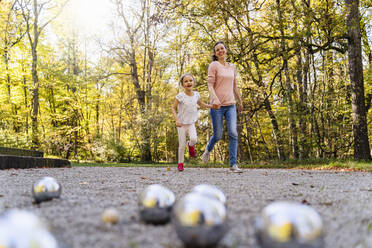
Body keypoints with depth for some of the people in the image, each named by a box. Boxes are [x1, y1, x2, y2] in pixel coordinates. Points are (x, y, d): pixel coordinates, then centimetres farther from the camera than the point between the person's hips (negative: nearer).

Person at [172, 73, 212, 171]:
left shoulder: (196, 94, -1)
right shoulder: (180, 96, -13)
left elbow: (200, 104, 20)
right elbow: (173, 108, -9)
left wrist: (211, 106, 6)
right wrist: (176, 120, -21)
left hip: (191, 123, 2)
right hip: (181, 124, -2)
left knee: (194, 139, -23)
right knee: (182, 145, 0)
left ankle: (191, 145, 14)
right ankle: (180, 163, 18)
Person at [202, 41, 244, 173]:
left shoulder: (232, 67, 15)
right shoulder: (213, 65, -1)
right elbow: (210, 85, -10)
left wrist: (240, 102, 26)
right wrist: (215, 99, -27)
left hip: (230, 105, 4)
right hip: (217, 106, -4)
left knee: (233, 133, -10)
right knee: (218, 135, 1)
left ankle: (233, 163, -7)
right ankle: (208, 150, 34)